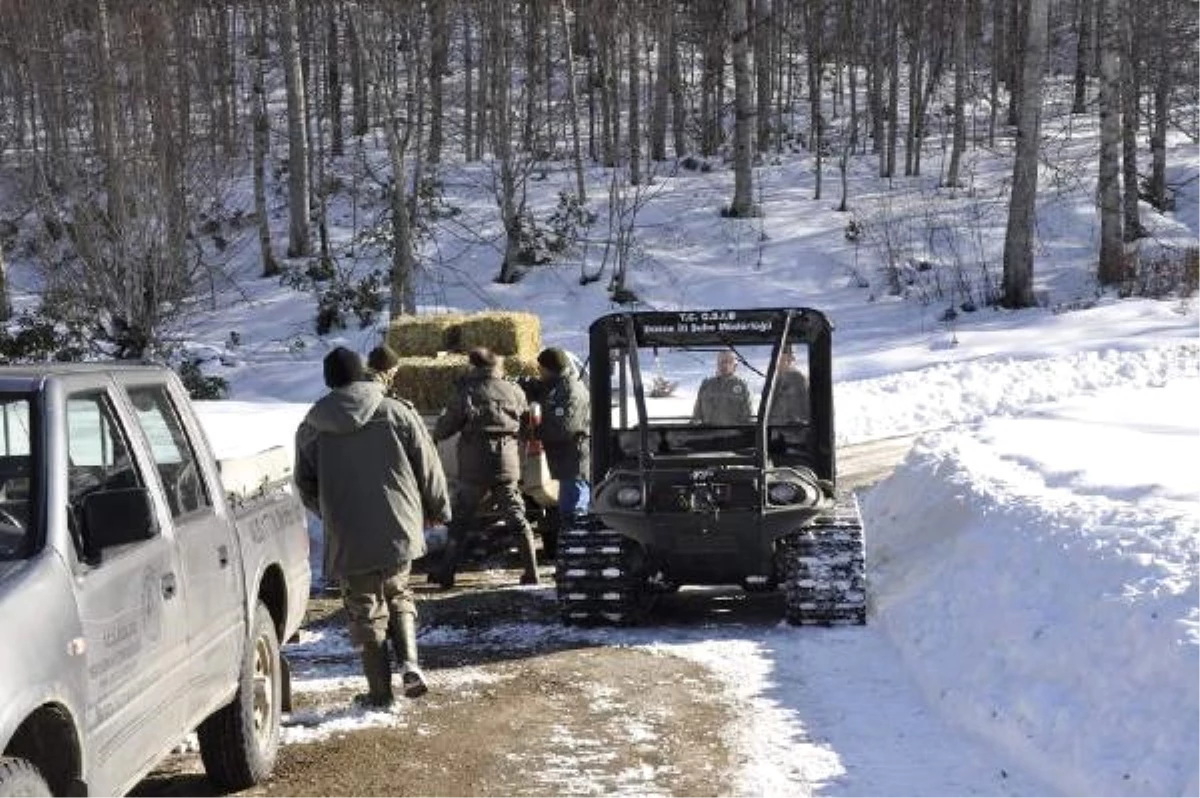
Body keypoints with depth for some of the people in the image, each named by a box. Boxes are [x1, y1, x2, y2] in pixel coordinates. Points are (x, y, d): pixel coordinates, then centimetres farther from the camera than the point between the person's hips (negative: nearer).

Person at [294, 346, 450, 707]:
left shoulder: (311, 428, 1)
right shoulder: (397, 413, -3)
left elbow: (306, 487, 11)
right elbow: (428, 468, 1)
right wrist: (438, 509, 16)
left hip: (348, 539, -1)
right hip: (398, 528, 1)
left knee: (366, 612, 9)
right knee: (398, 595, 22)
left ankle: (379, 690, 10)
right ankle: (409, 661, 2)